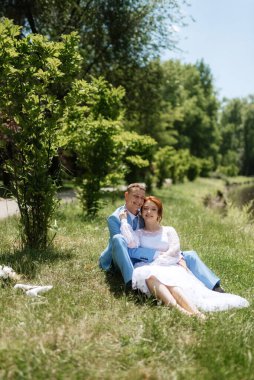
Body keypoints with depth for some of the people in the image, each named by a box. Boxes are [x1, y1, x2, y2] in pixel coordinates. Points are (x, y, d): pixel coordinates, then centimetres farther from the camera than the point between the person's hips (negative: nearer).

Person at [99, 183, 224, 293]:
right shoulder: (115, 218, -13)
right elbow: (129, 250, -21)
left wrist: (179, 256, -16)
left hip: (148, 261, 6)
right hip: (125, 262, -6)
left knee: (190, 255, -6)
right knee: (118, 238, -37)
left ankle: (215, 288, -21)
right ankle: (130, 283, -43)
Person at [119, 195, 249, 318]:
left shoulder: (169, 230, 24)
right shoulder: (138, 233, 24)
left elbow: (175, 249, 5)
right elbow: (131, 242, -1)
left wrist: (157, 262, -9)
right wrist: (124, 220, 8)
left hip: (169, 267, 1)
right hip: (147, 268, 0)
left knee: (170, 280, -38)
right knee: (148, 274, -40)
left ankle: (194, 311, -64)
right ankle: (178, 309, -63)